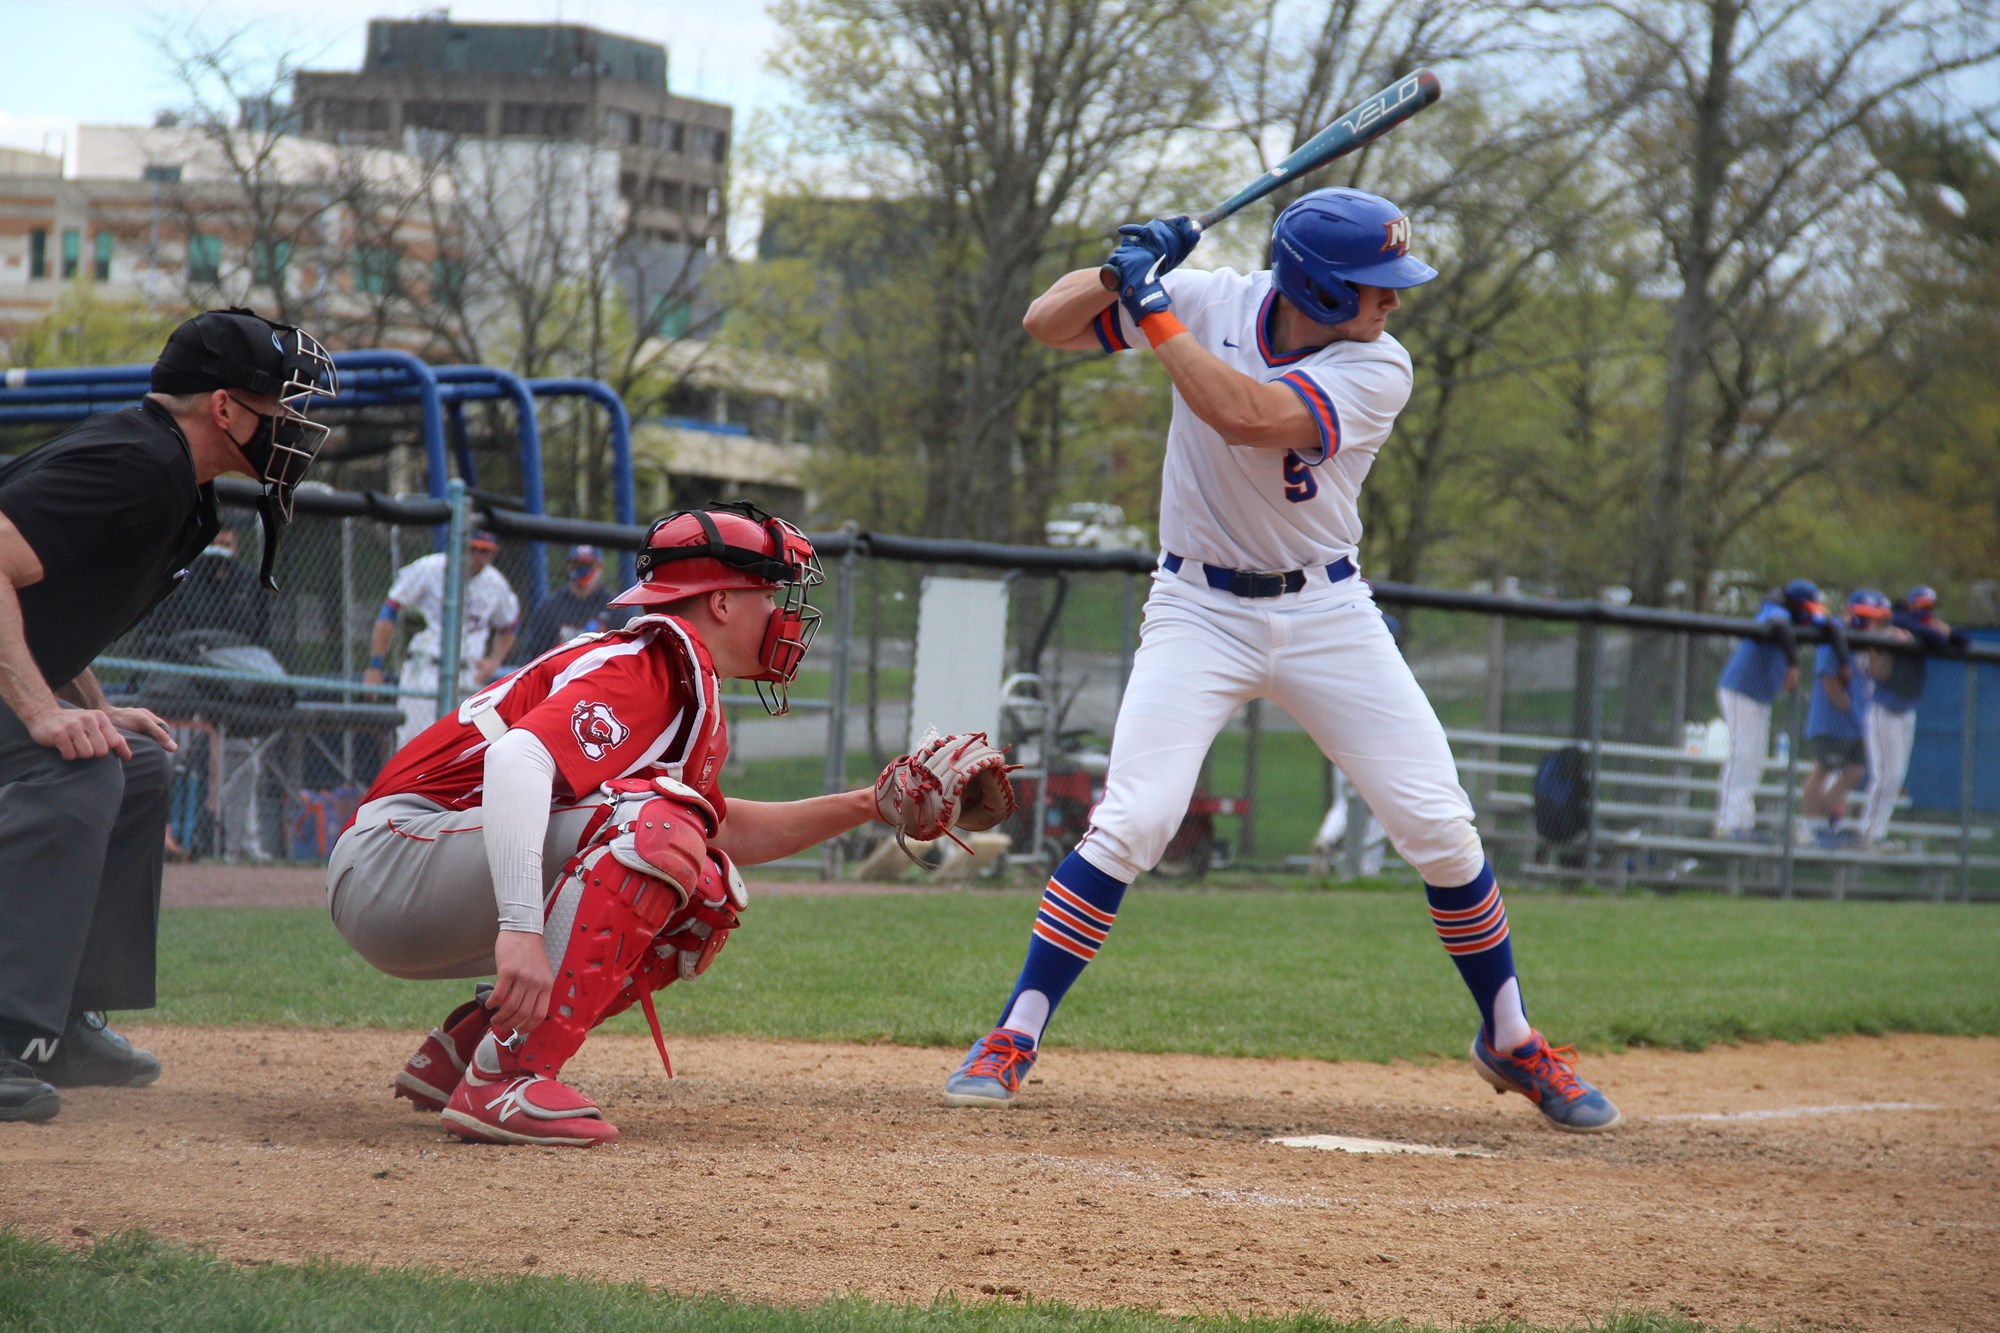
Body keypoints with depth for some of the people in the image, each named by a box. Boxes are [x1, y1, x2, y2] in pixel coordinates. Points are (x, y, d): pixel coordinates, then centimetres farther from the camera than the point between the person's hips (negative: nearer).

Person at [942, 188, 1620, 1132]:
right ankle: (1015, 1037, -7)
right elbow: (1046, 322, -6)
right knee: (1131, 823, -17)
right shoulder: (1212, 303, -9)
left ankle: (1509, 1042, 17)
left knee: (1440, 829, -2)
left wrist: (1154, 310, -27)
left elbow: (1245, 416, -31)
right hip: (1200, 612, -1)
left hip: (1327, 617, 1)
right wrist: (1125, 273, -24)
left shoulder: (1379, 370, -15)